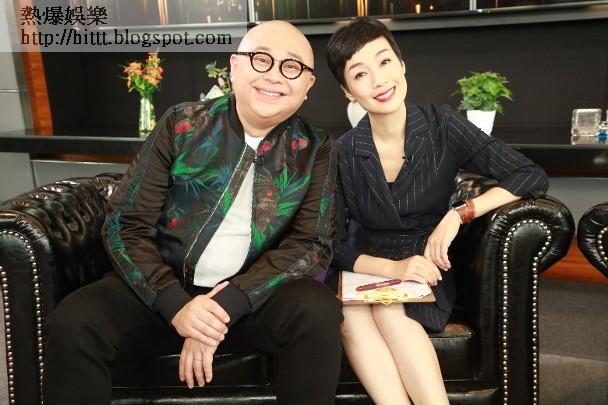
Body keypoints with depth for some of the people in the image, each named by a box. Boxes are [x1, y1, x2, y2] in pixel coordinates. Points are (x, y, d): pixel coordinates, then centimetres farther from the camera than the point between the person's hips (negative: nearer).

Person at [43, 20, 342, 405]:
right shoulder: (182, 125, -4)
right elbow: (125, 225, -4)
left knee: (318, 311, -29)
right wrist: (176, 305, -20)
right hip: (164, 286, 0)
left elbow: (313, 244, -8)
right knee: (71, 325, -24)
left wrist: (226, 306, -21)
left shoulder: (316, 150, -2)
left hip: (255, 293, 0)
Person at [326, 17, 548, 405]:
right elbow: (336, 245, -6)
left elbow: (532, 176, -10)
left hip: (427, 268, -1)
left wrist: (459, 214, -22)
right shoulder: (343, 154, -6)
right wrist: (392, 267, -24)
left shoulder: (442, 127, -9)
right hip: (370, 270, 1)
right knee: (349, 312, -31)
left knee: (389, 311, -33)